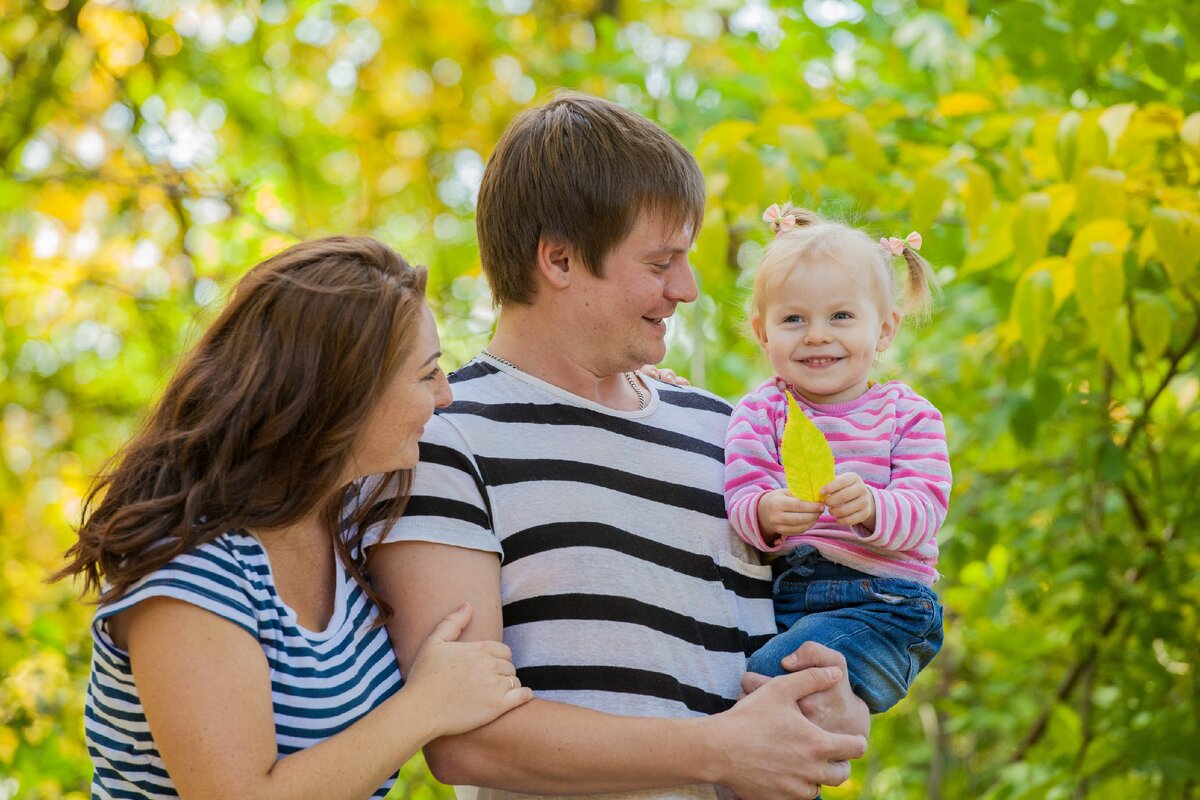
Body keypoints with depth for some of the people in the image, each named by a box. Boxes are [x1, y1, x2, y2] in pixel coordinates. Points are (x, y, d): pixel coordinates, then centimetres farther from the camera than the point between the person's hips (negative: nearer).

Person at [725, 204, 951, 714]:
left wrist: (871, 509, -28)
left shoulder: (908, 414, 9)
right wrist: (767, 515, -28)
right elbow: (741, 495, -3)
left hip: (878, 601, -4)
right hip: (774, 595, 4)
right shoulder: (760, 412, 13)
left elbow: (925, 510, -5)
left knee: (775, 675, -30)